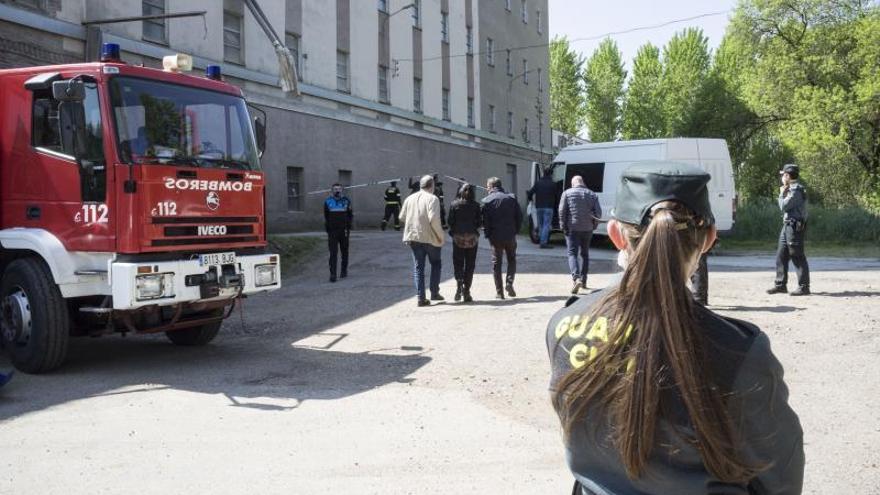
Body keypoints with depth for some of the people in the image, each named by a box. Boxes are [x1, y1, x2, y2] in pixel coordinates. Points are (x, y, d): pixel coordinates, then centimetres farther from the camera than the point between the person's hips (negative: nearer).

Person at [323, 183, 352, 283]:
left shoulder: (346, 201, 3)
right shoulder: (328, 202, 5)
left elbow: (351, 215, 8)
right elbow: (326, 217, 14)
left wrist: (348, 228, -2)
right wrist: (327, 229, 10)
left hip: (344, 231, 1)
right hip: (332, 231, -1)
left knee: (344, 252, 11)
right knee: (333, 253, -7)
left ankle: (344, 270, 27)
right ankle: (333, 275, -9)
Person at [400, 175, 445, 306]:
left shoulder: (410, 198, 7)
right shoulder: (432, 198, -11)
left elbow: (402, 216, 9)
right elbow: (434, 218, -21)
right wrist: (440, 235, -13)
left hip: (413, 237, 4)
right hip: (430, 237, -4)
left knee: (418, 267, 7)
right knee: (435, 264, 16)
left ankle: (421, 297, 1)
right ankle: (434, 293, 17)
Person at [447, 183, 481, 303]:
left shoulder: (454, 204, -4)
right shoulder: (476, 205, -3)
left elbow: (449, 222, -5)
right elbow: (479, 222, -2)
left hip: (458, 237, 0)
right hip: (472, 237, 0)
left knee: (458, 263, 9)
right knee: (470, 265, 7)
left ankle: (459, 283, -17)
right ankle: (466, 292, 6)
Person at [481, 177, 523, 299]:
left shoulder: (486, 201, -5)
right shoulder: (511, 198, 2)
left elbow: (484, 220, -8)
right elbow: (519, 216, 1)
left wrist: (488, 234, 2)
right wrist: (515, 230, 9)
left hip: (495, 237, -1)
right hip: (510, 236, 2)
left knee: (496, 263, 7)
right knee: (511, 259, 18)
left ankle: (499, 292, 6)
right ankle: (509, 282, -3)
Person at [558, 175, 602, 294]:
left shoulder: (567, 193, 0)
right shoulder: (592, 195, 8)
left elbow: (562, 211, -7)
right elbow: (598, 213, 2)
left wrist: (563, 226, -1)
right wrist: (594, 226, 12)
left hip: (572, 228, -3)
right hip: (587, 229, 3)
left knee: (572, 254, -4)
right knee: (585, 254, 17)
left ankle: (576, 278, -26)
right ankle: (583, 281, 21)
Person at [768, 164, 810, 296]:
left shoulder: (796, 190, -16)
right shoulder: (791, 189, 16)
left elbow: (784, 206, -19)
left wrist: (782, 194, -5)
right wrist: (784, 193, 10)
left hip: (795, 227, -10)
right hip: (787, 225, 10)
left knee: (798, 257, -6)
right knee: (781, 256, 11)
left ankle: (804, 286, -2)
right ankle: (781, 284, 17)